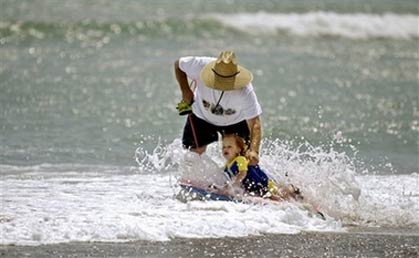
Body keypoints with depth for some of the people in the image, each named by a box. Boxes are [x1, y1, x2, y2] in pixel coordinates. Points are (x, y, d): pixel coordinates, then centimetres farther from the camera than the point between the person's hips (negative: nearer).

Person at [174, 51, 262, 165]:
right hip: (202, 116, 1)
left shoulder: (245, 92, -39)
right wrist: (185, 91, -21)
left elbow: (254, 123, -41)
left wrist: (254, 151, -57)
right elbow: (178, 64, -13)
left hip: (235, 121, -1)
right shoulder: (201, 66, -35)